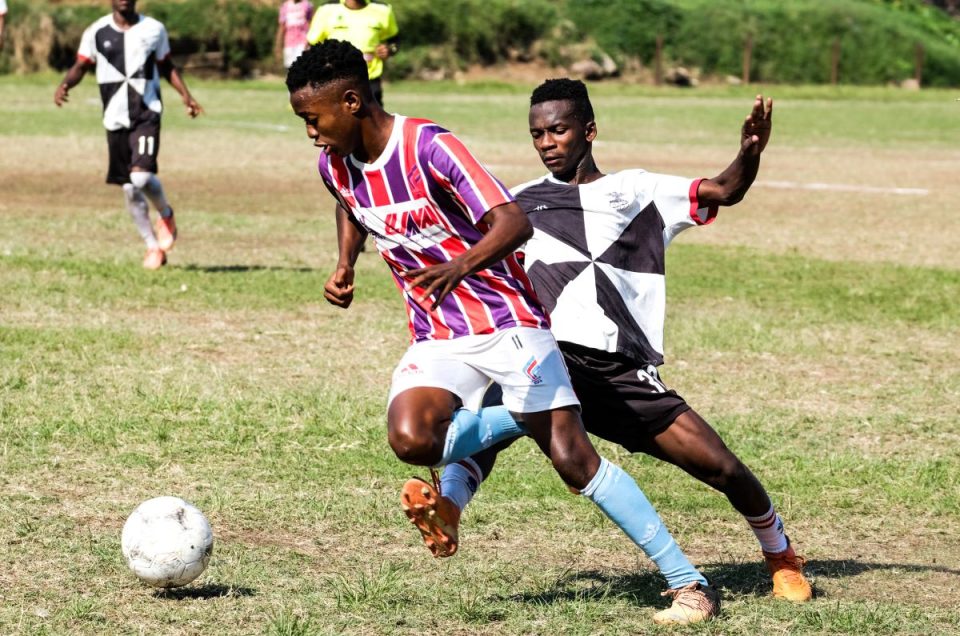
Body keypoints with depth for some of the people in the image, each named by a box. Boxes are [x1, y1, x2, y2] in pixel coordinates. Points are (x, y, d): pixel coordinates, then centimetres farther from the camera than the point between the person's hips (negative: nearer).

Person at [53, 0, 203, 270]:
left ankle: (166, 215, 10)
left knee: (142, 175, -21)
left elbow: (166, 66, 15)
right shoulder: (97, 32, 2)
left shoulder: (154, 30, 3)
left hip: (146, 114, -2)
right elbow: (81, 66, 7)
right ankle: (153, 247, 19)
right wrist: (65, 84, -14)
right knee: (129, 188, 5)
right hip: (115, 117, 2)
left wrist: (186, 95, 3)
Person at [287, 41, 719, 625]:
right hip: (436, 335, 6)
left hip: (506, 319, -6)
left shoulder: (429, 147, -20)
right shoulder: (337, 164, 2)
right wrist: (345, 265, 11)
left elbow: (514, 222, -28)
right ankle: (523, 419, 8)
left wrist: (460, 267, -45)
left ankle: (690, 584, -5)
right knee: (410, 439, -23)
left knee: (571, 456, -13)